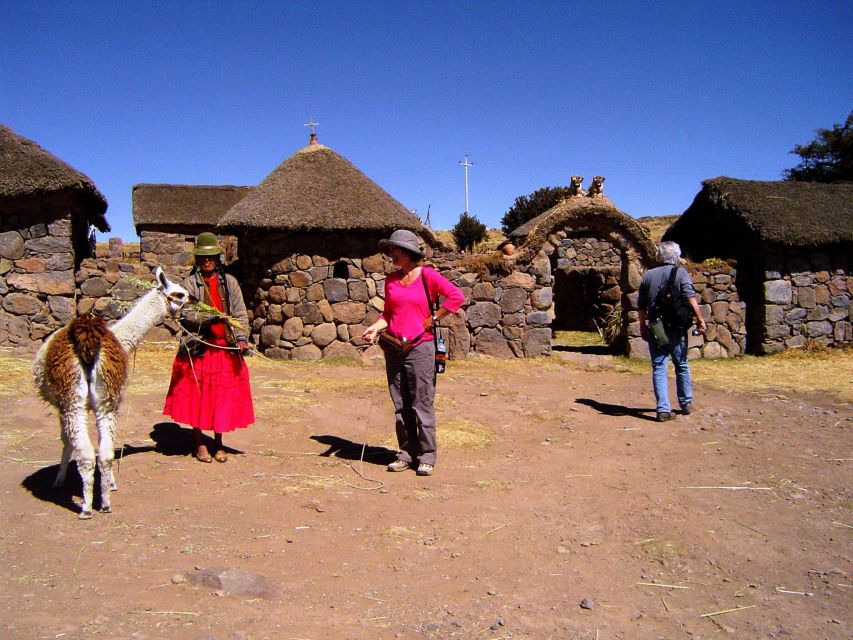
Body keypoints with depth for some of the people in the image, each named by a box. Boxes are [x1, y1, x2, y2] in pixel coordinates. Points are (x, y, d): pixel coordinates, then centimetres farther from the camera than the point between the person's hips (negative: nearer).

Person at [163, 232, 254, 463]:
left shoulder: (229, 282, 10)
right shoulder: (190, 283, 3)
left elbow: (240, 314, 7)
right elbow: (186, 315, -8)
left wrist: (241, 337, -7)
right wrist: (210, 318, -23)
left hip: (226, 349, 2)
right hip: (199, 348, -2)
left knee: (224, 397, 4)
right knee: (197, 396, 3)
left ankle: (218, 444, 19)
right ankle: (199, 443, 18)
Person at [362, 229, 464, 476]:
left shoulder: (428, 275, -4)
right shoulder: (391, 280, 11)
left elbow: (457, 296, -9)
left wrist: (433, 319, -7)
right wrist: (375, 327, -1)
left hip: (420, 347, -5)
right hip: (393, 348, 5)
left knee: (422, 404, -2)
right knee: (401, 406, 10)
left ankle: (426, 457, 8)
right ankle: (406, 454, 19)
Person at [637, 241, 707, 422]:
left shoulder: (648, 275, 6)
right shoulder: (681, 273, -3)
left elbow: (641, 306, 9)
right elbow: (690, 298, -17)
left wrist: (642, 326, 19)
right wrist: (700, 319, -13)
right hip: (676, 329, -1)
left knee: (658, 369, 2)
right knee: (682, 366, 15)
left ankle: (663, 409, -4)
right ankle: (686, 404, 26)